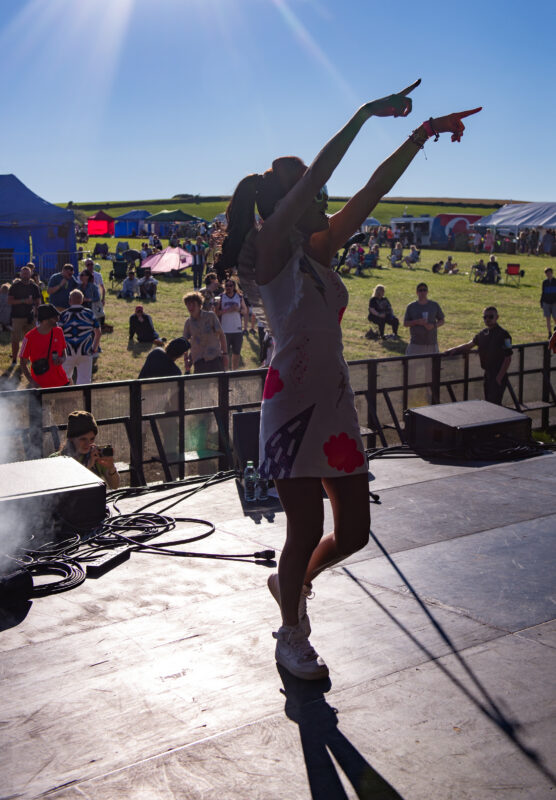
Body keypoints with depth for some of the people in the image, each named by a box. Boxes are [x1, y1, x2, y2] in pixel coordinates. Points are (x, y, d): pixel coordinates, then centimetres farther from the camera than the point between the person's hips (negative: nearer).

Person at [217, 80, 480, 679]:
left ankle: (291, 581, 39)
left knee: (353, 531, 10)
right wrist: (365, 113, -14)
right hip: (293, 404, -7)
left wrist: (422, 135, 12)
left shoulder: (319, 250, 13)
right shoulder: (269, 251, -7)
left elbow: (374, 190, 13)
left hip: (335, 402, 7)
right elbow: (314, 176, -17)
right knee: (307, 530, 1)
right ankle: (291, 634, 25)